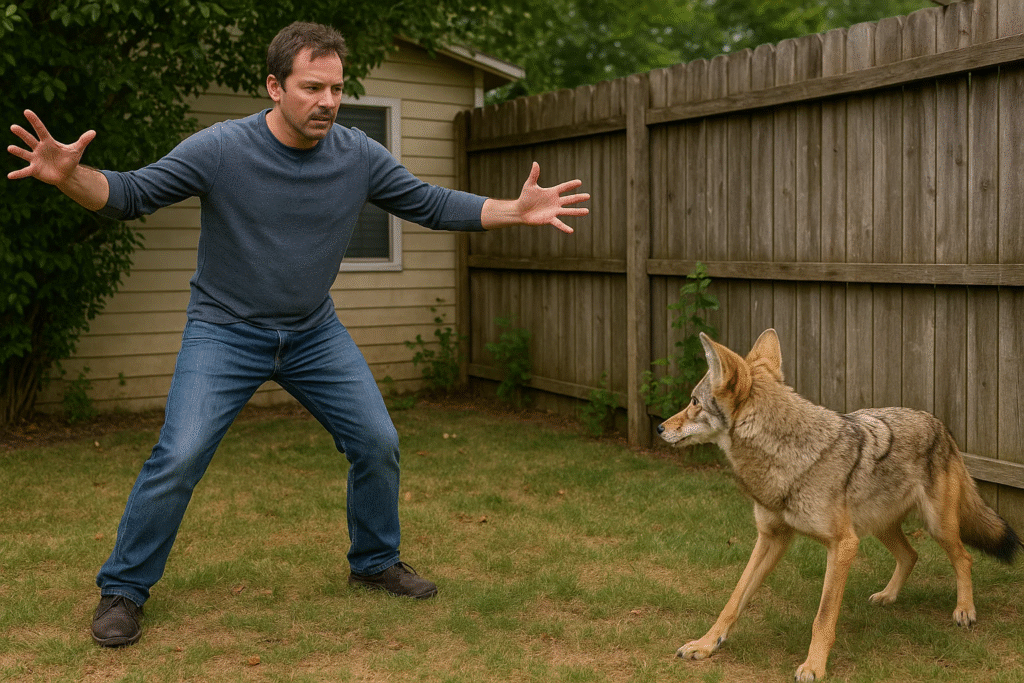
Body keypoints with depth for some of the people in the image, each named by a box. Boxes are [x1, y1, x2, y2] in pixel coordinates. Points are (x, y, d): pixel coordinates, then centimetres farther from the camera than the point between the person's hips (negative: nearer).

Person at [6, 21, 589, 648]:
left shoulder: (359, 156, -7)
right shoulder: (219, 149, -18)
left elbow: (432, 205, 1)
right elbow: (131, 194, -14)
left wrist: (517, 211, -10)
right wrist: (70, 176, -36)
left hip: (316, 333, 4)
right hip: (225, 332, -4)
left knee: (378, 444, 3)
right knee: (178, 460, -14)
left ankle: (375, 562, 28)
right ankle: (123, 591, 8)